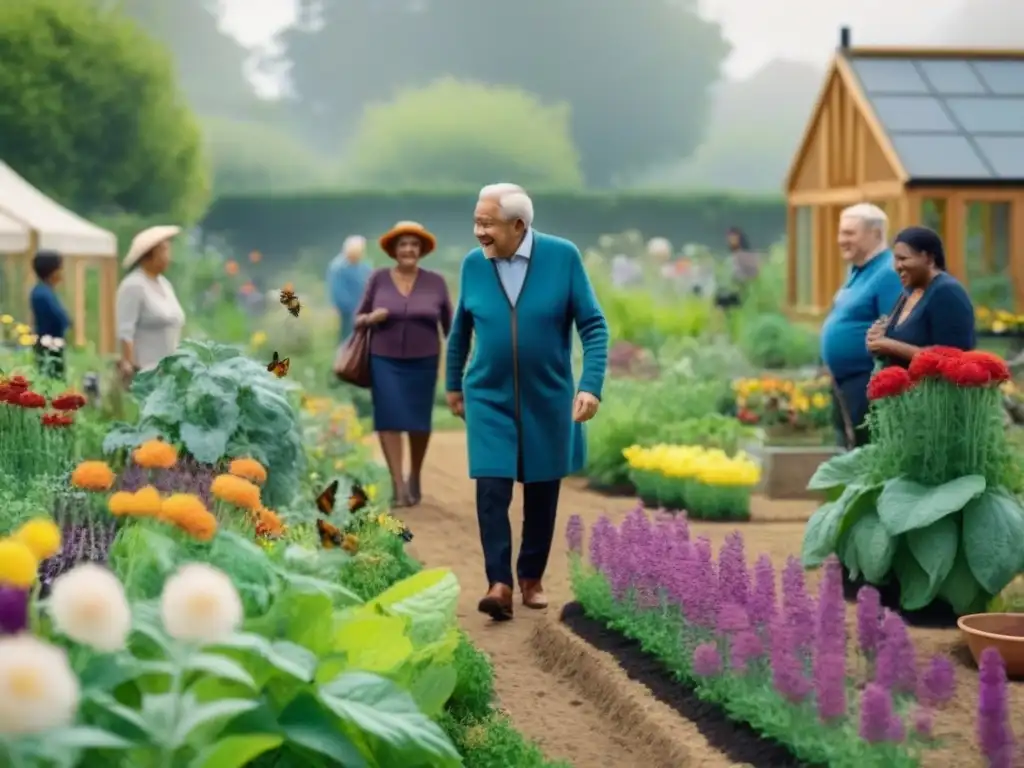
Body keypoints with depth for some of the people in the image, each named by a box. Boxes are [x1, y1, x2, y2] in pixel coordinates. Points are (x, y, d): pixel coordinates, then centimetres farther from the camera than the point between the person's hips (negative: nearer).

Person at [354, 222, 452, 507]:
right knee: (389, 418, -9)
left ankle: (415, 477, 30)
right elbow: (358, 317, 5)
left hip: (423, 362, 1)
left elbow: (449, 324, 5)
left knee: (419, 420, 9)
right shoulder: (378, 278, -2)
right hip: (385, 361, -1)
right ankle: (398, 484, -7)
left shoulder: (435, 282, 0)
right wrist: (370, 318, -17)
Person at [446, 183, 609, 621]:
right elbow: (460, 329, 11)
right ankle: (499, 584, -10)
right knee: (492, 491, -11)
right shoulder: (473, 264, -4)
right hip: (489, 399, 1)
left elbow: (594, 325, -9)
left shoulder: (563, 257, -11)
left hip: (548, 400, 0)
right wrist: (453, 384, 19)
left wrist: (591, 385, -20)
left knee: (542, 494, 10)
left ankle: (532, 579, 25)